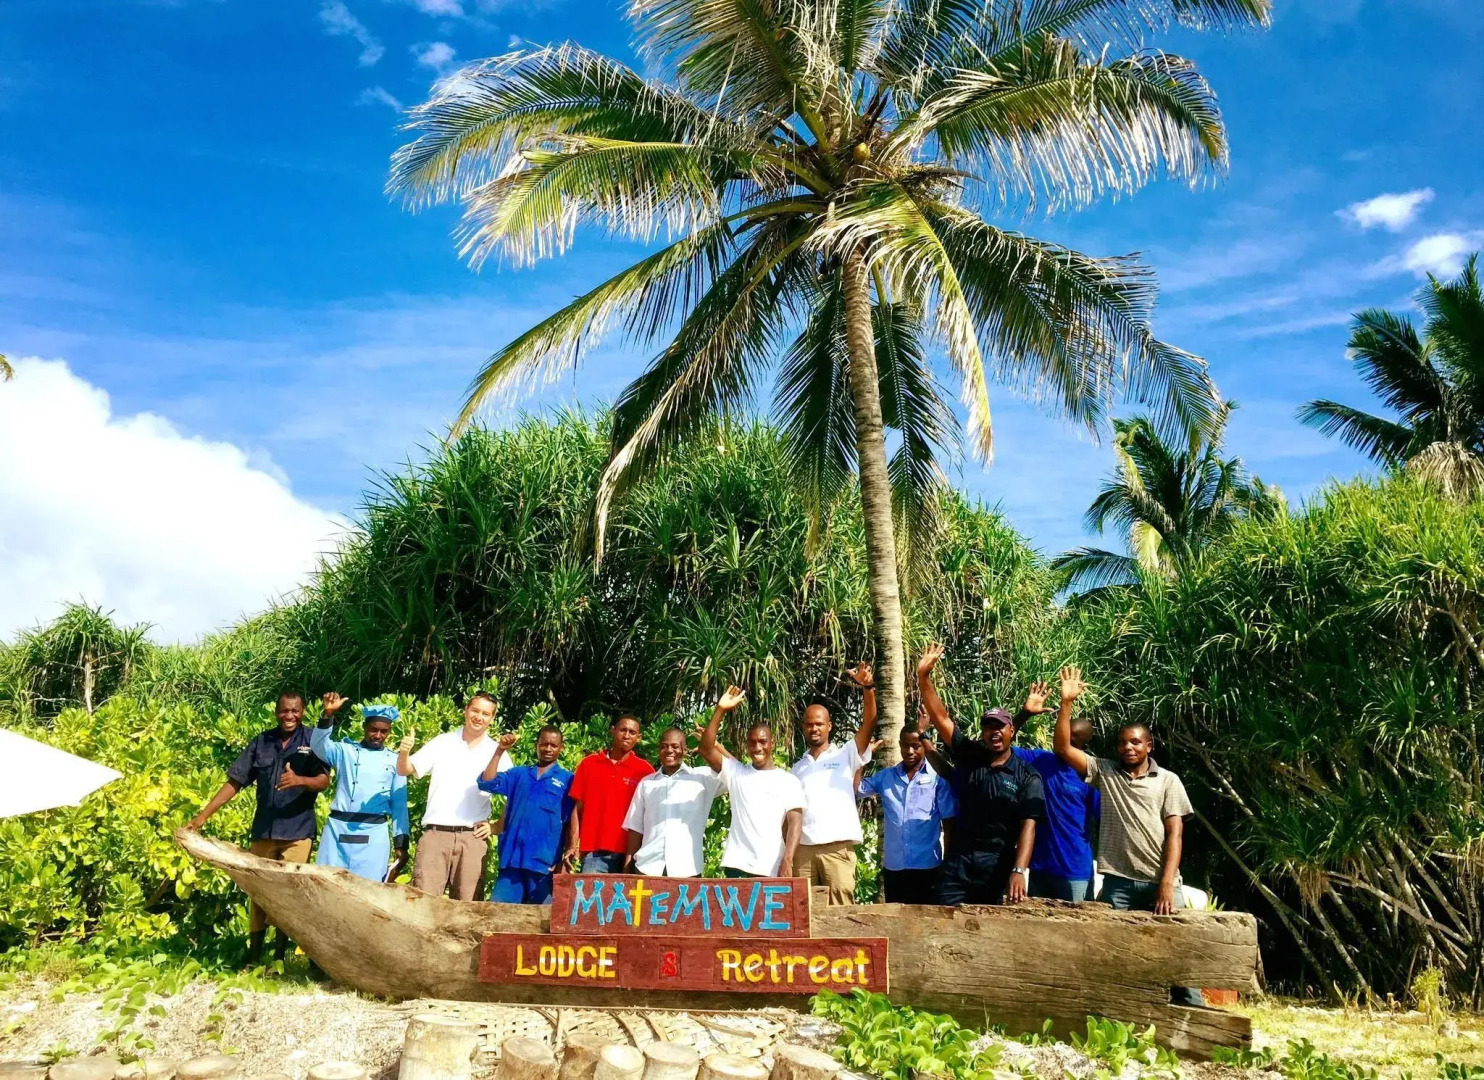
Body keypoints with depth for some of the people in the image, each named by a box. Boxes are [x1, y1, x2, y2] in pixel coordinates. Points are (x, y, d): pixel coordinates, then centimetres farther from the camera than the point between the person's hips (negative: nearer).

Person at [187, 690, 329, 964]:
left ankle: (279, 957, 11)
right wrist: (203, 815, 0)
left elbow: (324, 781, -13)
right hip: (263, 829, 3)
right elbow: (235, 782, 6)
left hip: (298, 831, -3)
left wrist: (300, 780, -34)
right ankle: (253, 956, 16)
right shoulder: (261, 741, 5)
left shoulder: (312, 740, -4)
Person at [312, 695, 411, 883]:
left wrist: (401, 844, 5)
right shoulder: (345, 751, 10)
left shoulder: (395, 760, 11)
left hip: (373, 835, 0)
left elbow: (400, 805, 11)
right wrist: (328, 714, -25)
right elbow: (319, 745, -10)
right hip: (338, 830, 0)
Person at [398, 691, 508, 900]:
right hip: (435, 833, 0)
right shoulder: (442, 742, 9)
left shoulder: (497, 753, 7)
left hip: (473, 837, 0)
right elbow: (404, 770, 6)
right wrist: (404, 752, -14)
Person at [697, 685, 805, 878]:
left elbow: (795, 822, -2)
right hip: (736, 865, 1)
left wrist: (787, 861, -15)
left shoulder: (789, 781, 7)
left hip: (772, 869, -1)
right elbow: (706, 749, 0)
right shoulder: (735, 772, 12)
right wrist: (721, 710, -7)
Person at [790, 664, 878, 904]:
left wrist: (867, 689, -22)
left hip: (838, 846, -4)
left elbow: (868, 725, -7)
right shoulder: (798, 767, 20)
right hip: (803, 848, 4)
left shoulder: (846, 755, 9)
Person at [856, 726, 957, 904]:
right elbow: (855, 789, -1)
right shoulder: (885, 777, 8)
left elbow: (949, 822, 0)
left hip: (927, 866, -3)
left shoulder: (938, 778, -2)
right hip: (893, 867, 3)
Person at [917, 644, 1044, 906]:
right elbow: (940, 717, 0)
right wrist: (923, 677, -10)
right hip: (959, 860, 2)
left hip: (1000, 864, -2)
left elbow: (1028, 825, -10)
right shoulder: (969, 757, 6)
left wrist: (1019, 871, -23)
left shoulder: (1027, 777, -1)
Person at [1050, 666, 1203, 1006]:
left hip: (1160, 882, -1)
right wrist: (1066, 703, -9)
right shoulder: (1104, 771, 9)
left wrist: (1167, 884, -11)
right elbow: (1062, 747, 0)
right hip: (1117, 882, 1)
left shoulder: (1168, 781, 5)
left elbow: (1175, 835, -1)